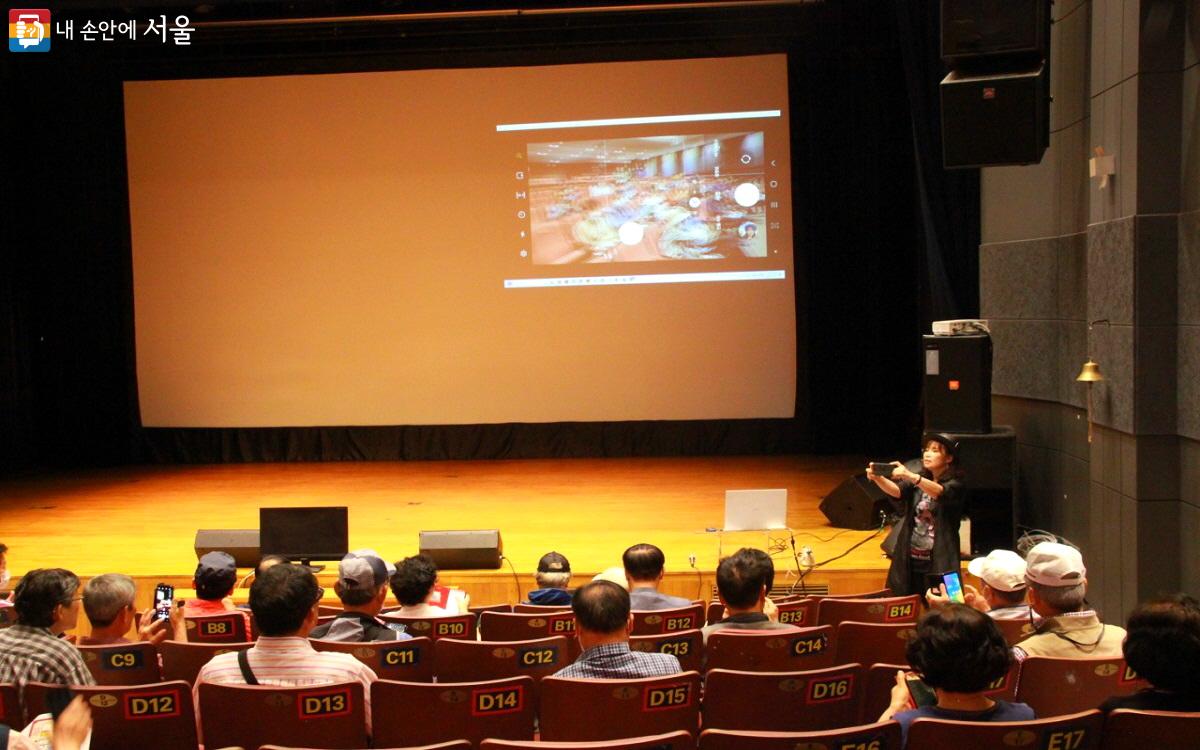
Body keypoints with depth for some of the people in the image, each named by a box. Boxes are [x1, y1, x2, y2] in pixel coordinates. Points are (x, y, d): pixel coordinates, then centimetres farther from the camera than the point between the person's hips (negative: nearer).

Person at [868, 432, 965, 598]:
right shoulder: (917, 480, 10)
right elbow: (897, 491, -9)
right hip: (910, 560, 4)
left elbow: (939, 492, -25)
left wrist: (910, 476, -41)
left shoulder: (954, 485, -3)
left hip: (939, 562, -4)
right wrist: (878, 478, -29)